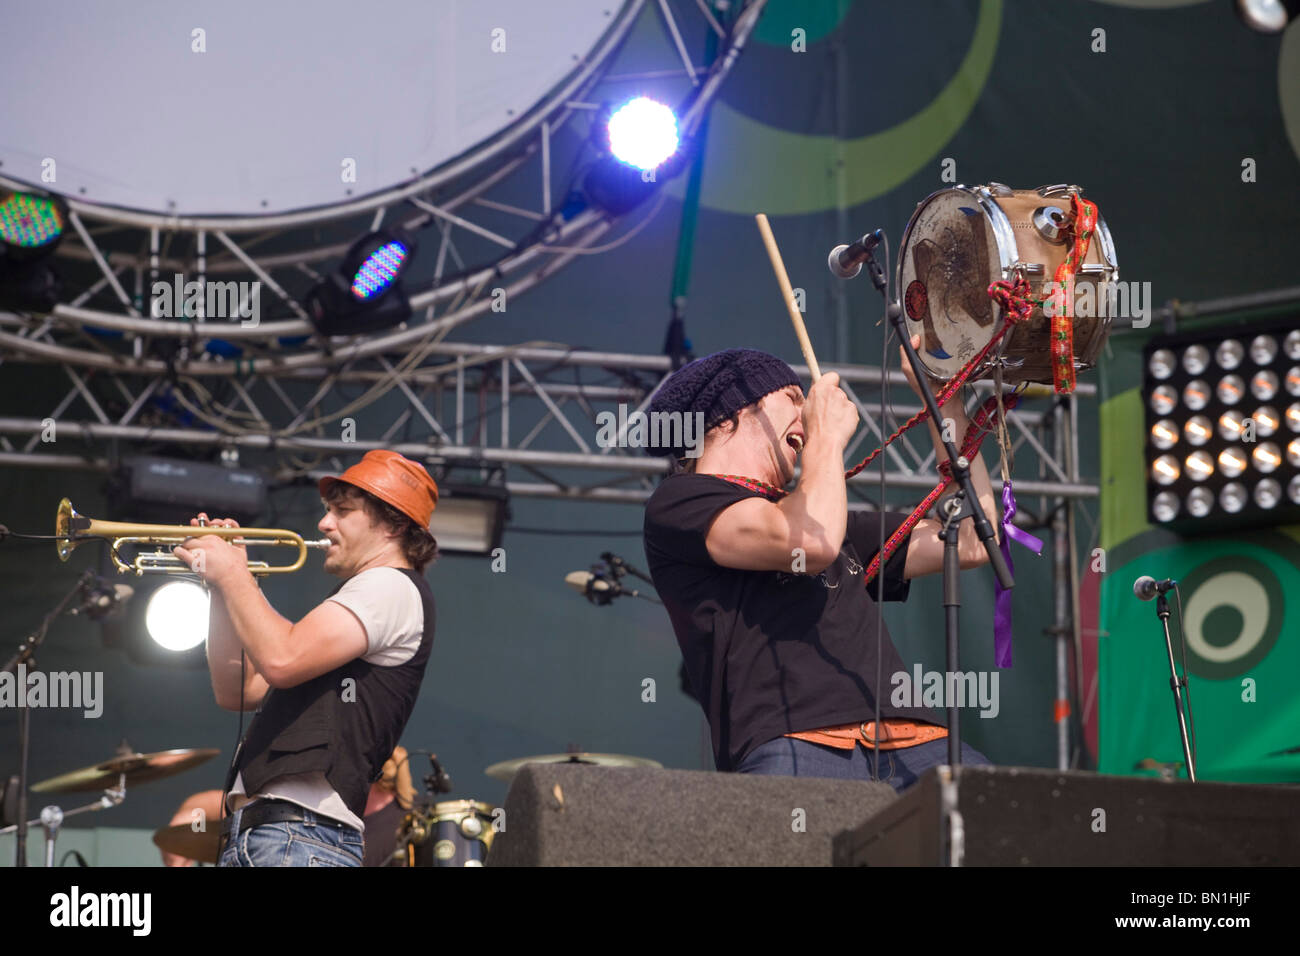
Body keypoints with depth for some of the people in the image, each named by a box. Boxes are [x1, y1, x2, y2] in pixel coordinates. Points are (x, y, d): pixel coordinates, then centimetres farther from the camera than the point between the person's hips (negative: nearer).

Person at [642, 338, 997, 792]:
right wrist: (827, 436, 11)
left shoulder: (836, 521, 35)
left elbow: (971, 541, 34)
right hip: (794, 751, -6)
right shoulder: (679, 503, 11)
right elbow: (811, 545, -6)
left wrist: (944, 401, 34)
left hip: (912, 750, 6)